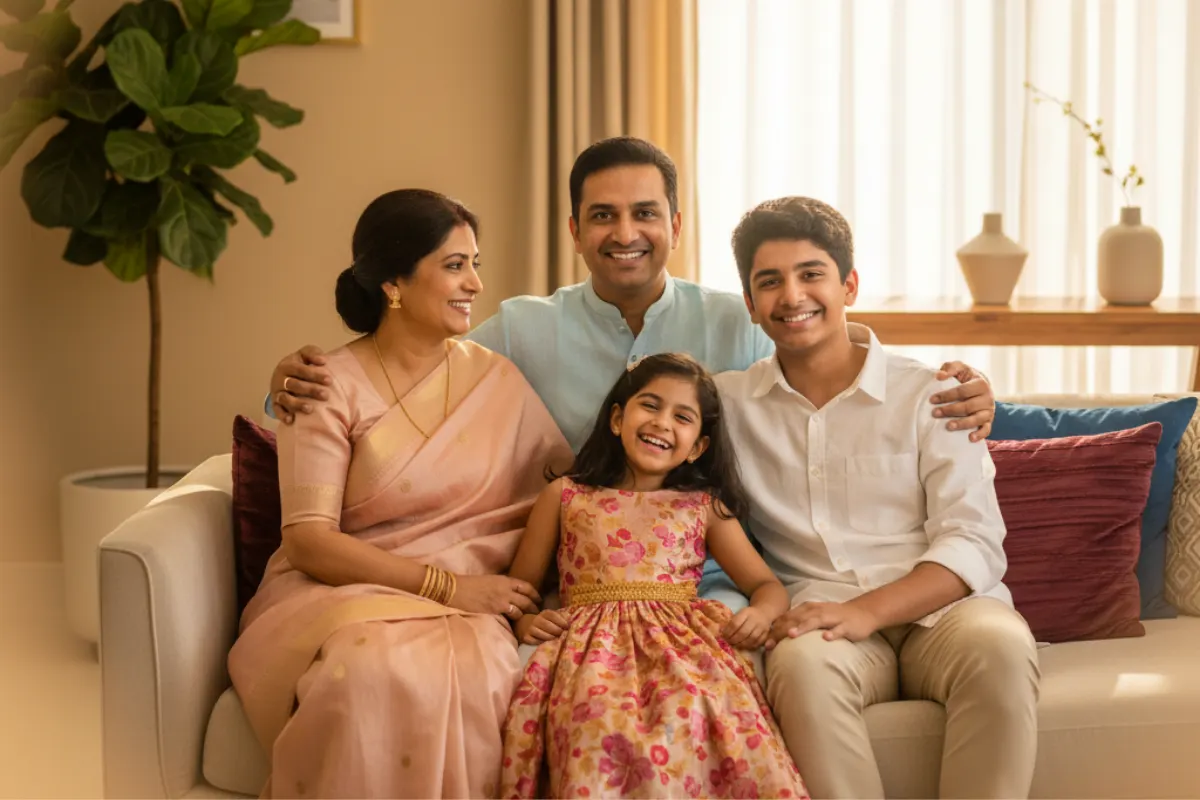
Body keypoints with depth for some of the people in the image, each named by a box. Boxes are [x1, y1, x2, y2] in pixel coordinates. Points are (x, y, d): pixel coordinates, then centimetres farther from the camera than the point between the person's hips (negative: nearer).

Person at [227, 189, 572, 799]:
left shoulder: (497, 379, 10)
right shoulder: (330, 387, -2)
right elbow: (309, 541, -10)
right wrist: (445, 585, -17)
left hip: (466, 602, 2)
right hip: (341, 590, -2)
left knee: (473, 677, -35)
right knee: (374, 674, -38)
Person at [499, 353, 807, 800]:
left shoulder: (706, 507, 22)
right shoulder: (566, 496, 19)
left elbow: (768, 585, 18)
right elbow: (519, 585, 20)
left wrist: (761, 613, -5)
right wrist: (524, 620, -3)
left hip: (682, 643, 1)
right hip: (594, 643, -1)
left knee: (694, 712, -35)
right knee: (600, 720, -37)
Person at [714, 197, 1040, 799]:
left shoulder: (929, 396, 7)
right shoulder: (727, 404, 14)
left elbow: (974, 544, -1)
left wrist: (867, 611, -19)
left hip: (938, 606, 0)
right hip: (820, 616, 0)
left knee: (1000, 646, -35)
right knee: (804, 664, -36)